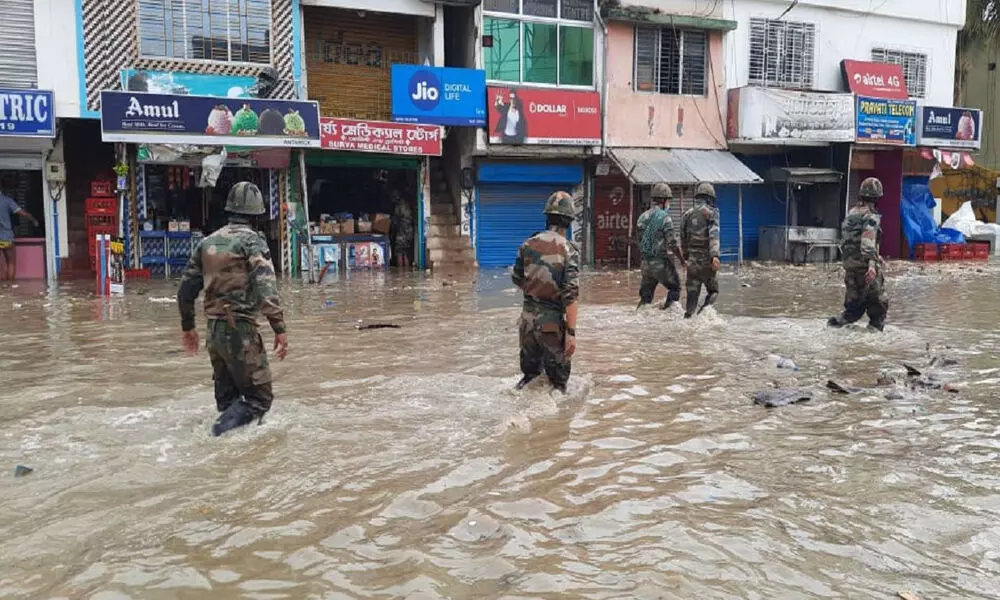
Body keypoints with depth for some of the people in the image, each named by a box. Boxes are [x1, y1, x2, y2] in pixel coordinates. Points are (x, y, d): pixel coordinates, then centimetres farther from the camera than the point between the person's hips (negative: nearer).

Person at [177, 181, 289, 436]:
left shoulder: (208, 242, 12)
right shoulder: (252, 241, -7)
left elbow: (185, 290, 16)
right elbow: (266, 289, -19)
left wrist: (188, 327, 26)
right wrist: (280, 329, -18)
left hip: (214, 330, 7)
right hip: (241, 330, -7)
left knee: (227, 399, 17)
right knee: (259, 398, -1)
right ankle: (223, 431, -20)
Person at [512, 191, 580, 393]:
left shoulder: (528, 245, -1)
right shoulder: (569, 249, -14)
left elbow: (517, 279, 12)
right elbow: (570, 294, -19)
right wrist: (571, 332, -18)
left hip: (528, 319, 4)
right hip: (553, 322, -4)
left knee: (530, 369, 22)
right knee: (557, 375, 10)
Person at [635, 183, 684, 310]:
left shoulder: (642, 217, 6)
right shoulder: (665, 218, -13)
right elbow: (673, 244, -16)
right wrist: (682, 259, -1)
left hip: (646, 262, 6)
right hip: (661, 262, -6)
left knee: (645, 295, 15)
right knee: (675, 288, 14)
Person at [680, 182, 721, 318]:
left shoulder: (687, 214, 10)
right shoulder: (711, 212, -4)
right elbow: (714, 235, -19)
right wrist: (715, 255, -30)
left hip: (692, 260, 3)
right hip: (707, 260, -3)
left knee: (692, 293, 9)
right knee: (713, 291, 12)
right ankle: (706, 307, -15)